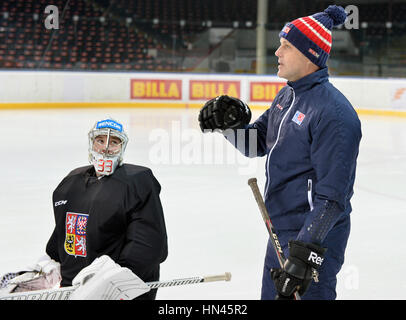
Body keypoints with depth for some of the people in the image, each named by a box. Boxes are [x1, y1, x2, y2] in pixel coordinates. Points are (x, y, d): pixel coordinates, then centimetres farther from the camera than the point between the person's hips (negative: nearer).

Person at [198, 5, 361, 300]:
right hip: (281, 232, 10)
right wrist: (230, 124, -4)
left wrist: (305, 253, -27)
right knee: (273, 293, 19)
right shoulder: (287, 95, 8)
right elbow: (257, 143, 17)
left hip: (315, 236, -9)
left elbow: (332, 196, -24)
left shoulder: (334, 113, -22)